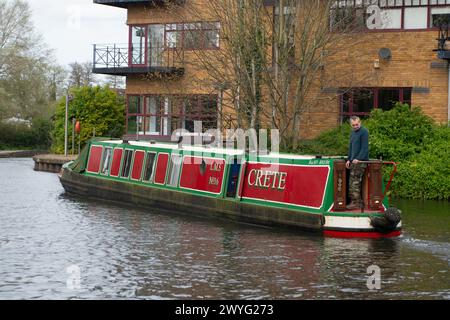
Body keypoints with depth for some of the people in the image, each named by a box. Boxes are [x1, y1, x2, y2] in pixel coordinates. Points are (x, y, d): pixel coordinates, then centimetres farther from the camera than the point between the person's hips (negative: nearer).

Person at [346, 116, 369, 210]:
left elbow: (364, 147, -15)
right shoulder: (353, 133, 19)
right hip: (354, 161, 9)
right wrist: (349, 159, 13)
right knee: (356, 182, 9)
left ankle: (355, 202, -9)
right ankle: (359, 202, 13)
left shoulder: (364, 132, -9)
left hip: (360, 161, -9)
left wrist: (358, 159, -22)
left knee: (354, 182, -11)